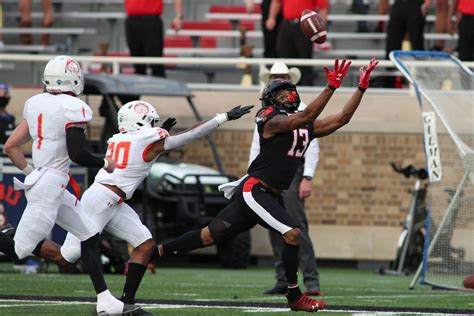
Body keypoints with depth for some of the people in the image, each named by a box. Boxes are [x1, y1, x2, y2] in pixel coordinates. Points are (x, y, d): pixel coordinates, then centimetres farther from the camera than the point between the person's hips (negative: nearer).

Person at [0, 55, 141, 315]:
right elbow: (76, 153, -17)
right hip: (49, 187, -9)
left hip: (37, 181, 9)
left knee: (89, 235, 14)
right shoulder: (73, 108, -13)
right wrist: (105, 164, 0)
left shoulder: (35, 104, 9)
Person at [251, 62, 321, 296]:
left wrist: (307, 178, -14)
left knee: (297, 227, -14)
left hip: (291, 173, -6)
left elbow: (312, 147, -5)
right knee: (275, 230, 4)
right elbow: (256, 147, 19)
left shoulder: (300, 110, 0)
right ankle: (283, 281, 9)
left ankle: (311, 281, -16)